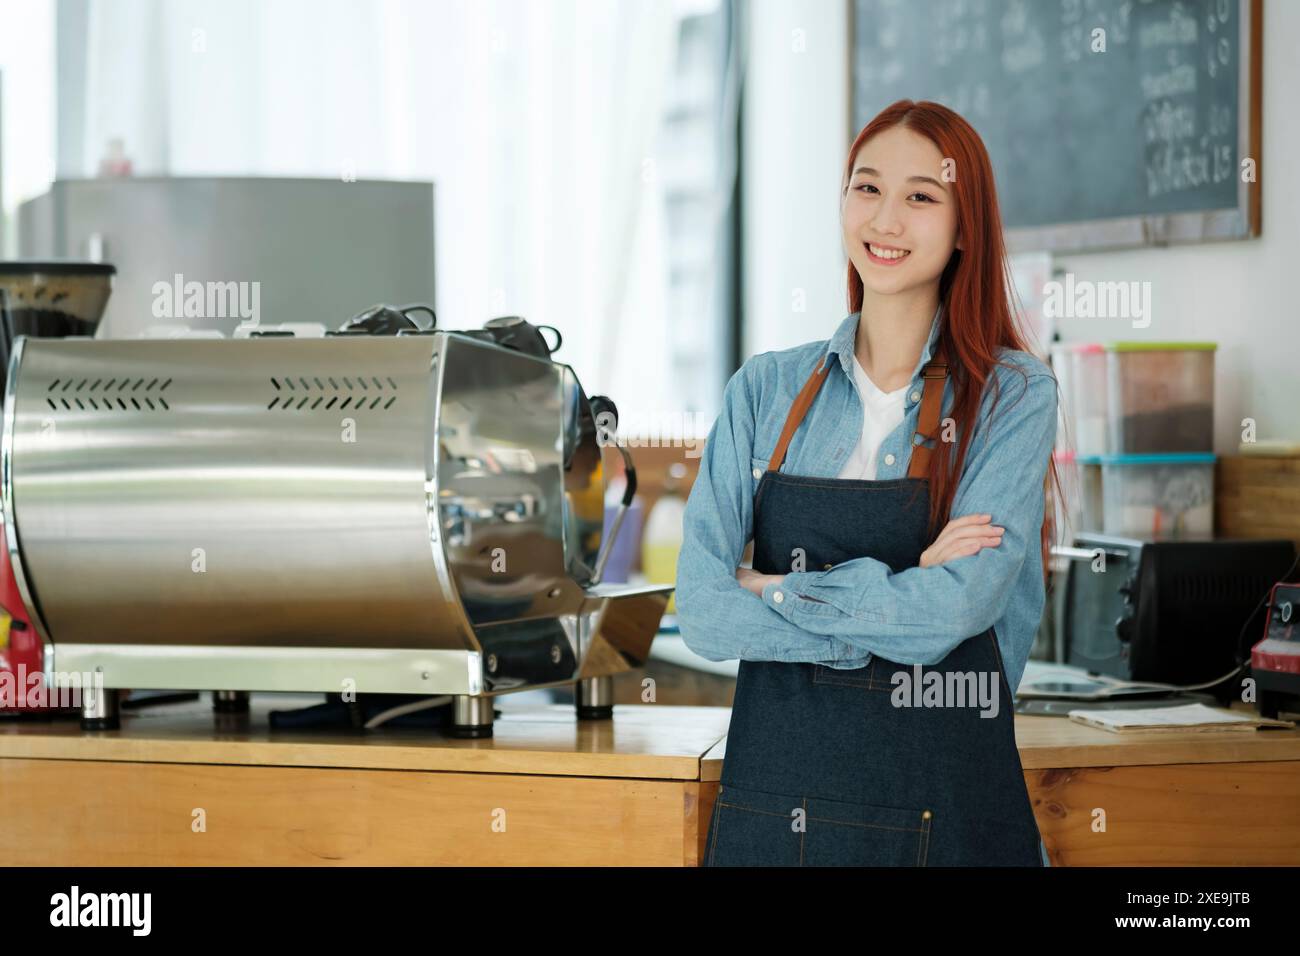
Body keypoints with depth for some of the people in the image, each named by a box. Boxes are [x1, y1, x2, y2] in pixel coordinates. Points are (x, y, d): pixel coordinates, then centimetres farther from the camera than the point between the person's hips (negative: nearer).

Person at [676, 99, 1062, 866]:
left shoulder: (1013, 394, -4)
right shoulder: (766, 390, 4)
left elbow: (954, 606, -17)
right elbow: (702, 612, -7)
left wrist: (780, 591, -8)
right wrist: (898, 602, -13)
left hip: (948, 807, -2)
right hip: (772, 797, 2)